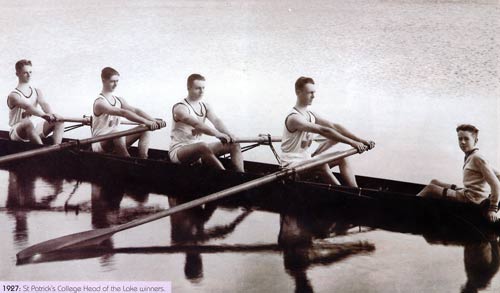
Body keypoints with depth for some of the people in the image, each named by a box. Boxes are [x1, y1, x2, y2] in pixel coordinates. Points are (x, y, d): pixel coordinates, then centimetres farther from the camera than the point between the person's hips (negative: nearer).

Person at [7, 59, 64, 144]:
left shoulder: (37, 91, 10)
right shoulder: (13, 96, -11)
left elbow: (44, 104, -11)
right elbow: (28, 107, -30)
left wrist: (51, 115, -34)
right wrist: (44, 115, -47)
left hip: (34, 131, 6)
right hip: (17, 133, -6)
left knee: (59, 120, -9)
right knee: (28, 122, -38)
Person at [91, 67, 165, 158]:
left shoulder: (119, 100, 9)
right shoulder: (100, 102, -17)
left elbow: (135, 110, -6)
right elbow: (123, 113, -31)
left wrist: (154, 121, -23)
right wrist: (146, 122, -42)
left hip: (115, 140, 8)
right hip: (99, 144, -8)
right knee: (116, 132, -40)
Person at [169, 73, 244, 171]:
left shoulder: (205, 106, 10)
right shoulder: (180, 108, -14)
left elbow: (216, 121, -10)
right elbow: (197, 124, -31)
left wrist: (228, 134, -31)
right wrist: (217, 134, -46)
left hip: (198, 149, 8)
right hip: (178, 151, -8)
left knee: (234, 145, -2)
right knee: (203, 146, -40)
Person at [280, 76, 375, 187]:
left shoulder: (311, 115, 9)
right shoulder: (294, 118, -21)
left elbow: (334, 126, 1)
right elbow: (323, 131, -32)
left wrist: (361, 140, -10)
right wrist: (352, 143, -38)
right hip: (293, 165, -10)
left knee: (342, 158, 0)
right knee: (322, 166, -35)